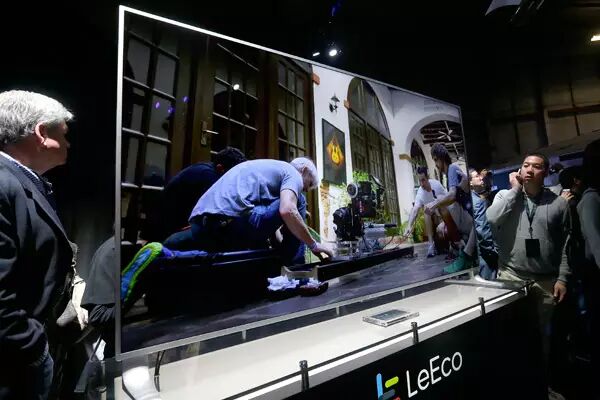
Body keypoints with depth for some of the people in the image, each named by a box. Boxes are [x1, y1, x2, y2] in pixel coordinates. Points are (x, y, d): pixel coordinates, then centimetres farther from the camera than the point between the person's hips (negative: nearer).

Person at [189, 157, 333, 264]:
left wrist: (281, 247, 41)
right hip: (231, 222, -9)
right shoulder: (292, 173, 8)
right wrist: (313, 245, 0)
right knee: (297, 201, 8)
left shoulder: (266, 166, 33)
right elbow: (287, 211, -14)